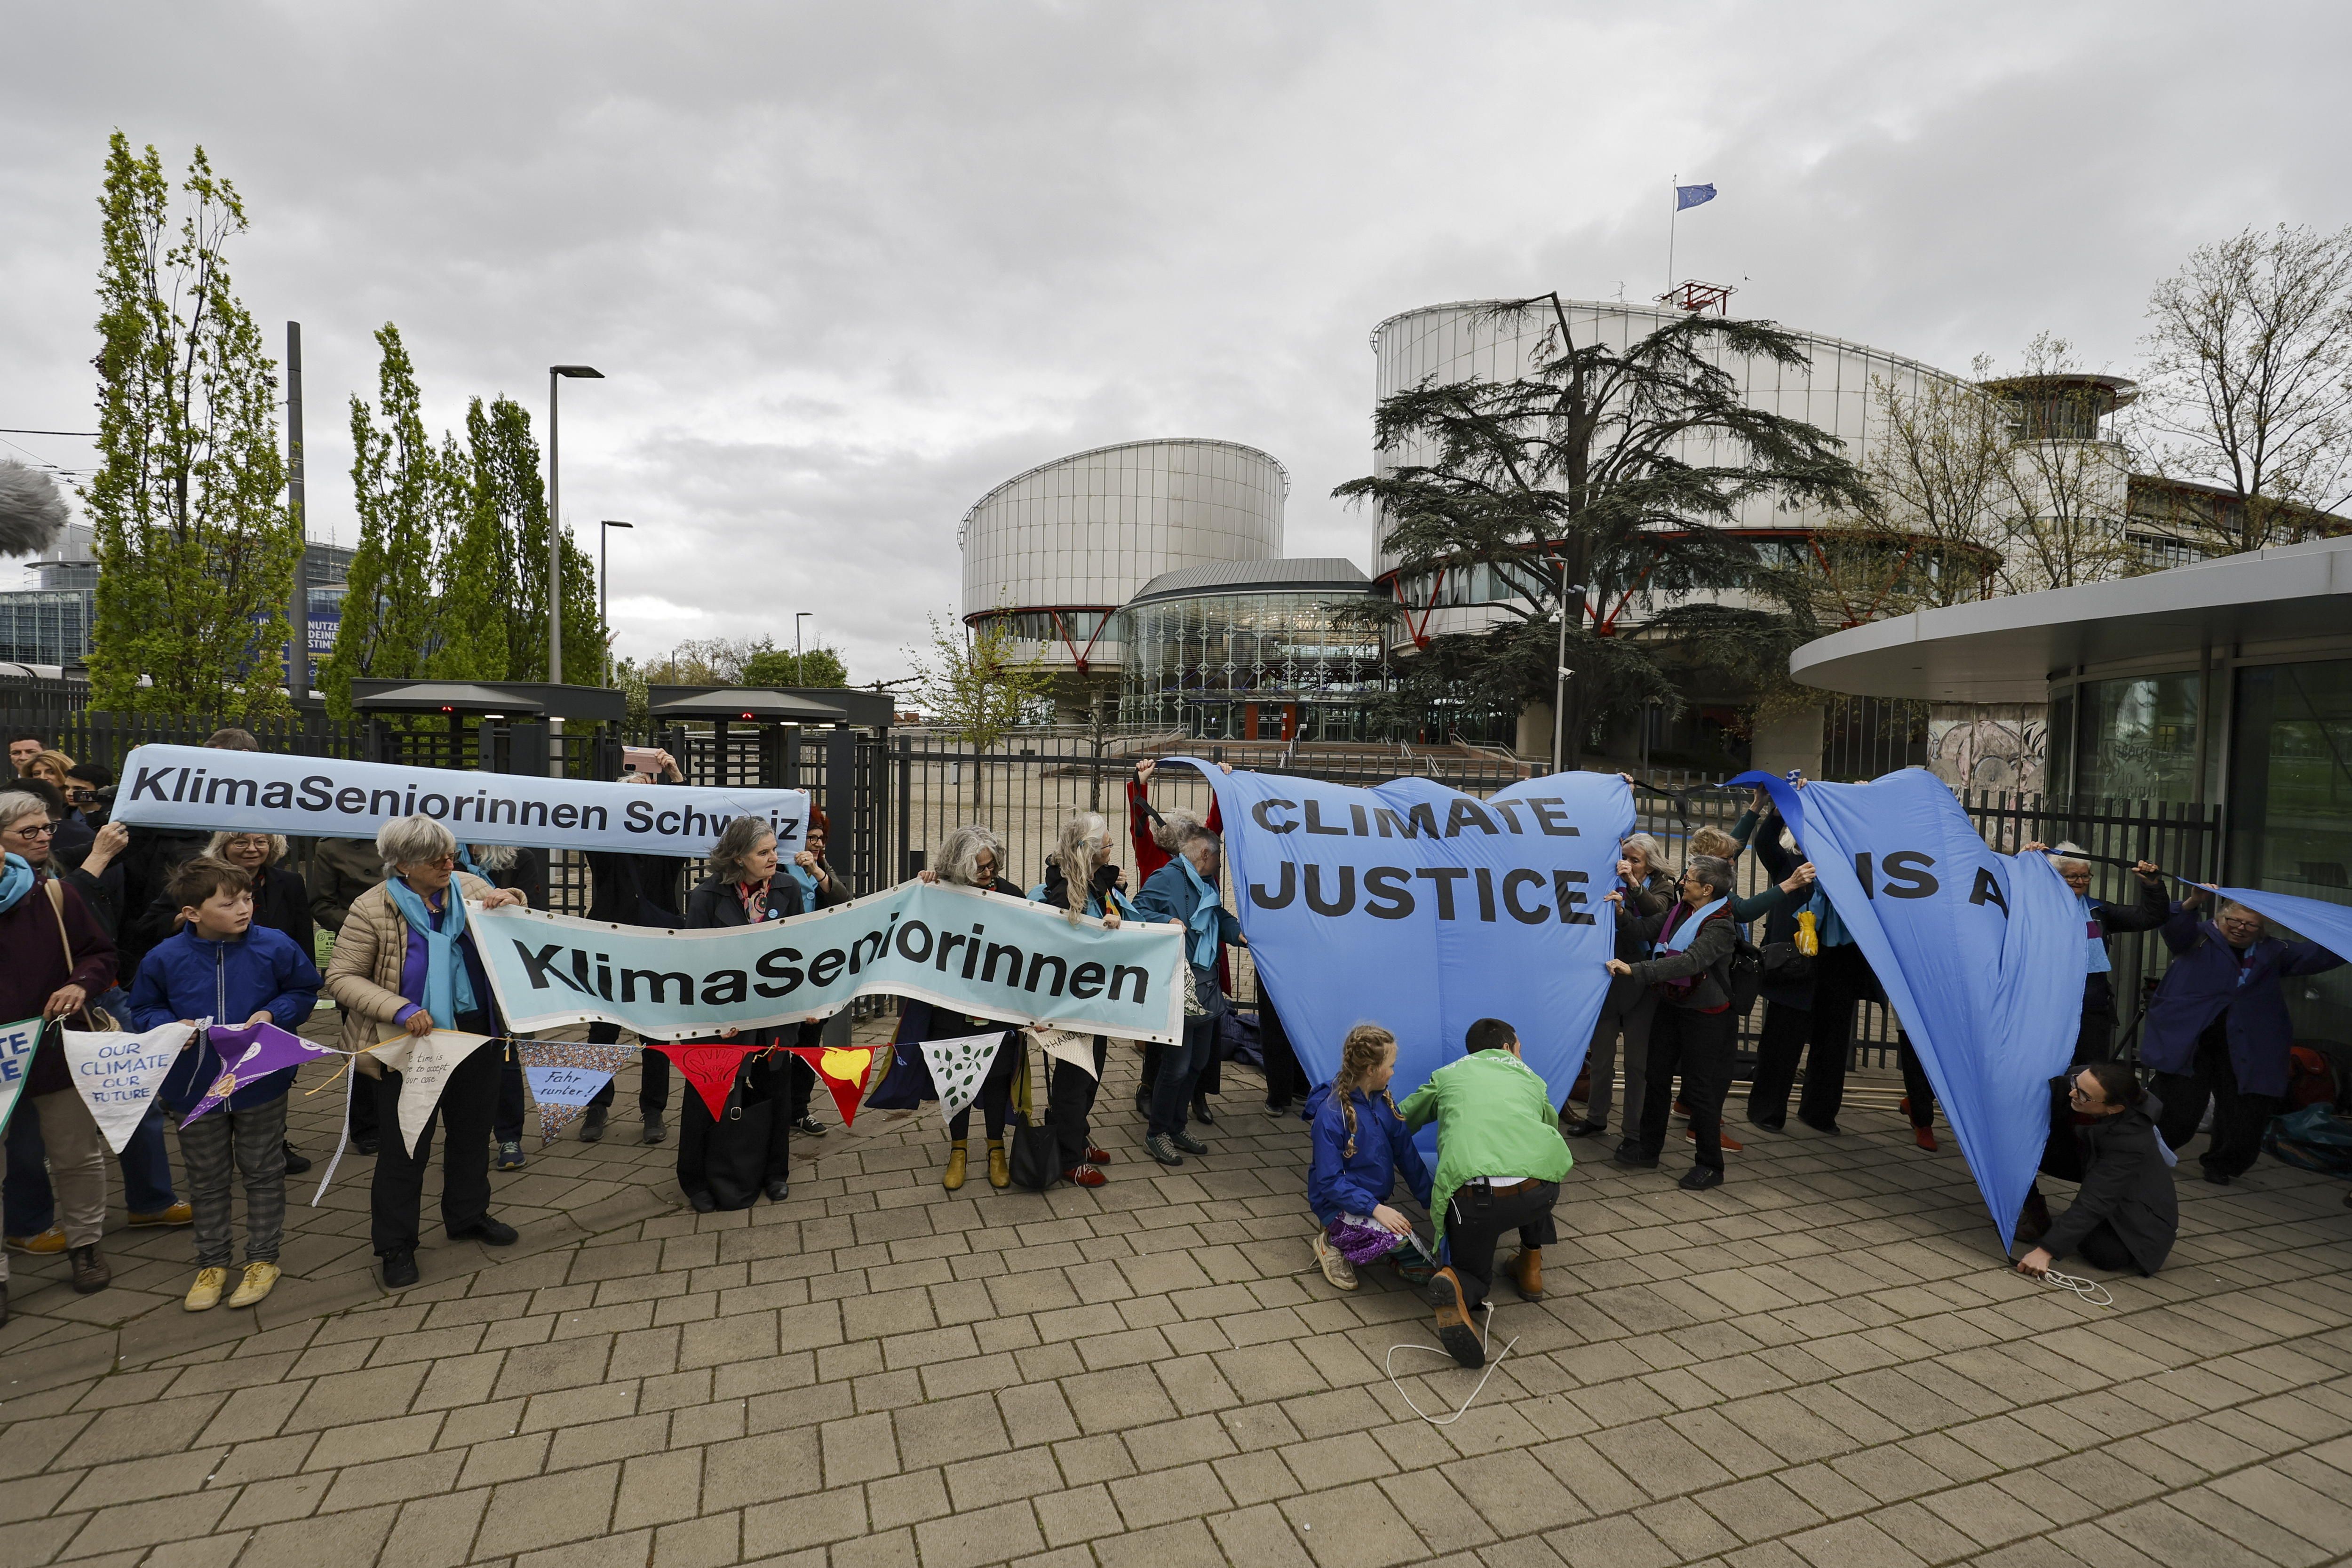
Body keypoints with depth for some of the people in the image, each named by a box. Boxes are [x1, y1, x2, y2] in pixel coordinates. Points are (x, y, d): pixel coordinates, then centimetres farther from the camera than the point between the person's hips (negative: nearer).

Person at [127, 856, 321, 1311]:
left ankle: (263, 1258, 28)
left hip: (261, 1083, -1)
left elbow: (305, 990, 0)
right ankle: (212, 1261, 35)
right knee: (206, 1180, 17)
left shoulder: (275, 946, -12)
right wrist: (169, 1027, -16)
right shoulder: (164, 958, -10)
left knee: (263, 1173, 12)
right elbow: (143, 1009, 4)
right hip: (194, 1087, 1)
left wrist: (273, 1014, -17)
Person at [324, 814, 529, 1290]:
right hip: (413, 1045, -4)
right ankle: (396, 1246, 24)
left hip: (477, 1035, 5)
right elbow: (340, 978, -11)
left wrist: (510, 903, -12)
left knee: (473, 1130, 19)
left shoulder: (469, 888, -2)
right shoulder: (372, 910, -13)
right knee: (406, 1146, 7)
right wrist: (401, 1010, -24)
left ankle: (468, 1215, 39)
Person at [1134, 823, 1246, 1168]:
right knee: (1177, 1065, -4)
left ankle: (1176, 1127, 32)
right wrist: (1167, 921, -30)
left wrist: (1238, 933, 6)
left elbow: (1221, 917, 25)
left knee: (1198, 1061, 17)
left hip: (1207, 986, 10)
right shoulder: (1166, 879, -11)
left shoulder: (1208, 884, 17)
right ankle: (1157, 1133, 14)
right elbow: (1138, 910, -16)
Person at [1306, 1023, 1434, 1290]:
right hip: (1339, 1205, -7)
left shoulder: (1384, 1101, -1)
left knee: (1426, 1272, 1)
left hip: (1377, 1202, 7)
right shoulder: (1331, 1114, -22)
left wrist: (1431, 1201, 5)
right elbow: (1329, 1181, -22)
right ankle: (1333, 1243, -4)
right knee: (1399, 1237, -31)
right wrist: (1374, 1208, -30)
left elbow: (1407, 1155, 7)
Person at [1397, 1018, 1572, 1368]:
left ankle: (1455, 1287, -12)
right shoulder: (1528, 1076, 26)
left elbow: (1400, 1122, 31)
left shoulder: (1447, 1075, 23)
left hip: (1472, 1195, -1)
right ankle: (1530, 1266, 35)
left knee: (1471, 1272, 23)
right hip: (1540, 1193, 1)